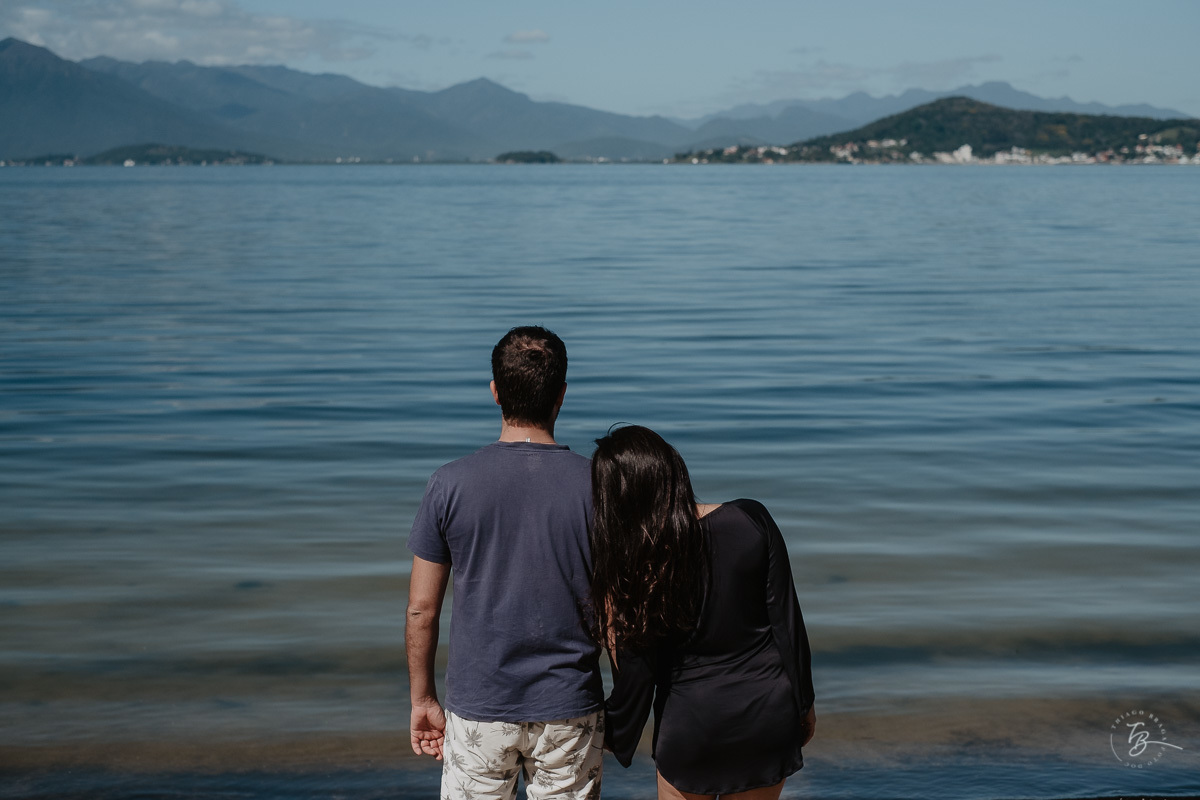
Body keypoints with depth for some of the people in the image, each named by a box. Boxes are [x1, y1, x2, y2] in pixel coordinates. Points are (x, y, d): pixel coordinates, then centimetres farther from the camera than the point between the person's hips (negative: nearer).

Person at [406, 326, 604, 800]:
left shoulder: (450, 484, -8)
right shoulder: (594, 486, -9)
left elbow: (421, 608, -3)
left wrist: (423, 699, 9)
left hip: (479, 710, 0)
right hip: (569, 709, 0)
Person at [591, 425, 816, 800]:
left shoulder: (629, 562, -15)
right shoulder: (751, 521, -11)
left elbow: (636, 671, -8)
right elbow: (787, 622, -6)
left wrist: (617, 739, 9)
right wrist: (803, 702, 6)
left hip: (690, 723, -2)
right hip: (768, 712, 2)